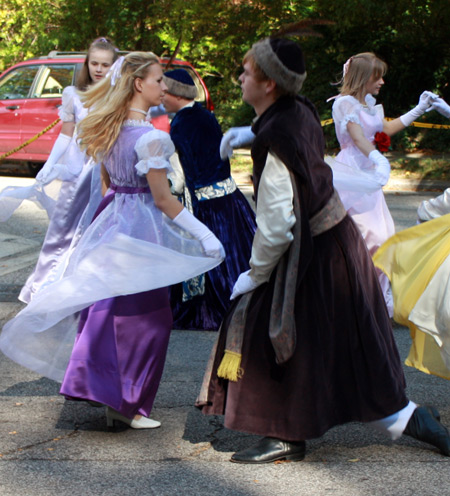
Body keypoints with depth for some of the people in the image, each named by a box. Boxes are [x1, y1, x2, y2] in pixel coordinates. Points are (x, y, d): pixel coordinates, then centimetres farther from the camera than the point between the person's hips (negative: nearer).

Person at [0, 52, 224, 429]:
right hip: (141, 228, -8)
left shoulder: (108, 129, 6)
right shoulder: (150, 137, -19)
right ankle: (127, 403, 9)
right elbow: (163, 199, -17)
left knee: (106, 307, 16)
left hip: (110, 221, 8)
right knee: (143, 316, 2)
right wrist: (204, 236, -12)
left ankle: (103, 389, 25)